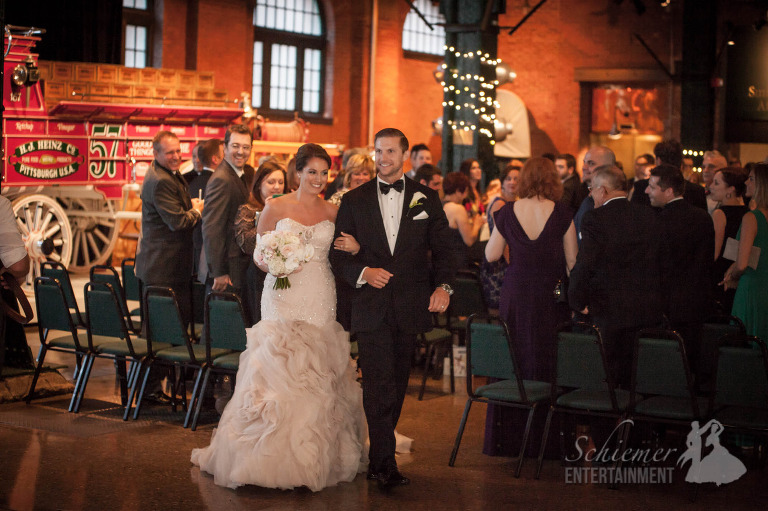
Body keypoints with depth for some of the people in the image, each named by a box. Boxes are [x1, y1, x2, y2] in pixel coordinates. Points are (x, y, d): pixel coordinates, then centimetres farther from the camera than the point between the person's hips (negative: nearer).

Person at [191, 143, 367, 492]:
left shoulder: (333, 212, 9)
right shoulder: (275, 208, 1)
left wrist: (355, 248, -4)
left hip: (321, 302, 3)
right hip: (283, 300, -2)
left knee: (317, 376, 2)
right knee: (278, 372, -7)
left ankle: (315, 457, 12)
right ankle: (275, 458, 2)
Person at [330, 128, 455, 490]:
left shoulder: (426, 199, 8)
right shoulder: (354, 200, 6)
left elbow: (442, 249, 7)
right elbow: (338, 254, 5)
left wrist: (443, 285, -10)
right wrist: (362, 272, -14)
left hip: (410, 307, 2)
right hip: (371, 307, -2)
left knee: (397, 386, 9)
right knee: (379, 385, -11)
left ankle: (378, 458, 21)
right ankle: (386, 463, -8)